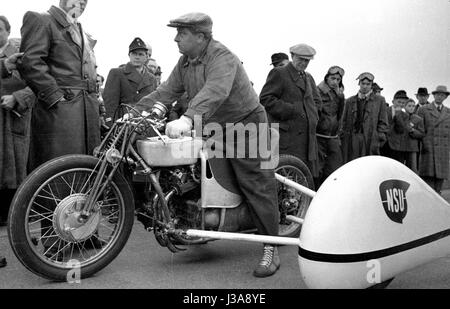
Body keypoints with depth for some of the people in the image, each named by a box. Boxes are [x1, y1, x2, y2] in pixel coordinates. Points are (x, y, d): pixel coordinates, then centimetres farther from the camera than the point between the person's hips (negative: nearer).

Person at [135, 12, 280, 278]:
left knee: (257, 187, -10)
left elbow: (214, 92, -38)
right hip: (213, 128, 9)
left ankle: (271, 249, -3)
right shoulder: (185, 62, 8)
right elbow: (168, 91, 5)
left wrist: (187, 119, -53)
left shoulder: (222, 57, -20)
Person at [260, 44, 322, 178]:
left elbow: (317, 101, 28)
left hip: (308, 133, 7)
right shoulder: (279, 73, 0)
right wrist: (292, 110, -13)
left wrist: (313, 118, 7)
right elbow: (265, 99, -10)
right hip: (287, 134, -7)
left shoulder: (309, 77, 23)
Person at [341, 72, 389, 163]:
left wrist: (379, 140, -4)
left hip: (371, 141, -2)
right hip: (351, 141, 2)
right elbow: (344, 122, 15)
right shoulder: (350, 101, 18)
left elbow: (383, 124, 6)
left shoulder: (380, 100, 10)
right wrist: (343, 138, 5)